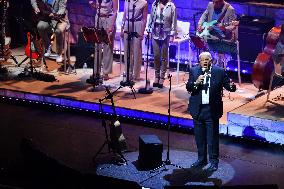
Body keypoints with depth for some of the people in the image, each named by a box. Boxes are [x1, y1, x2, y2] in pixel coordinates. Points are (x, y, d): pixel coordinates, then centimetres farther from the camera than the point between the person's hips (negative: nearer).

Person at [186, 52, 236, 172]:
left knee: (212, 137, 0)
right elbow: (188, 87, -3)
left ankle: (214, 161, 10)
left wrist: (231, 86, -29)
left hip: (212, 110, -3)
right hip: (197, 109, 3)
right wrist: (196, 83, -22)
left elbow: (228, 85, -6)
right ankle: (201, 159, 27)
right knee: (199, 137, 13)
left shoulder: (219, 72, -2)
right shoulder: (193, 71, 4)